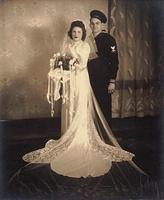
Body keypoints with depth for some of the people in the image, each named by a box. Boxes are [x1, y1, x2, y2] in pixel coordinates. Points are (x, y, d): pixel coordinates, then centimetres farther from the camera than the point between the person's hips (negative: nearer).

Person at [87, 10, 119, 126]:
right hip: (90, 79, 5)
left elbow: (114, 61, -8)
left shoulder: (109, 39, -4)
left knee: (105, 108, 1)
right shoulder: (88, 39, 11)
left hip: (104, 79, -4)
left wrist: (112, 82, -13)